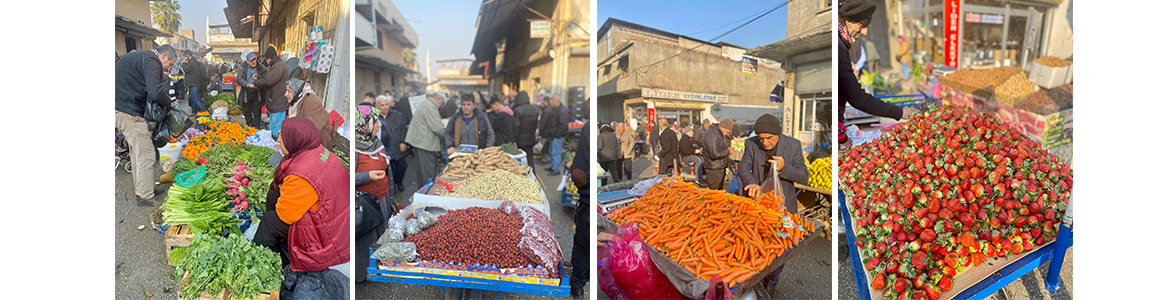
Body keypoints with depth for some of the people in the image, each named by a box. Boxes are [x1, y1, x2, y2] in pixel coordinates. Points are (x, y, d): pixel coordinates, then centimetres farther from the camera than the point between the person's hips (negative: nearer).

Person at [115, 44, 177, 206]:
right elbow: (155, 93, -25)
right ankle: (145, 197, 2)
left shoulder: (137, 56, 20)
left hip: (120, 107, 11)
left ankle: (141, 190, 30)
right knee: (146, 154, -5)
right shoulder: (151, 61, -13)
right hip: (127, 112, -11)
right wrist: (169, 103, -7)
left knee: (137, 152, 20)